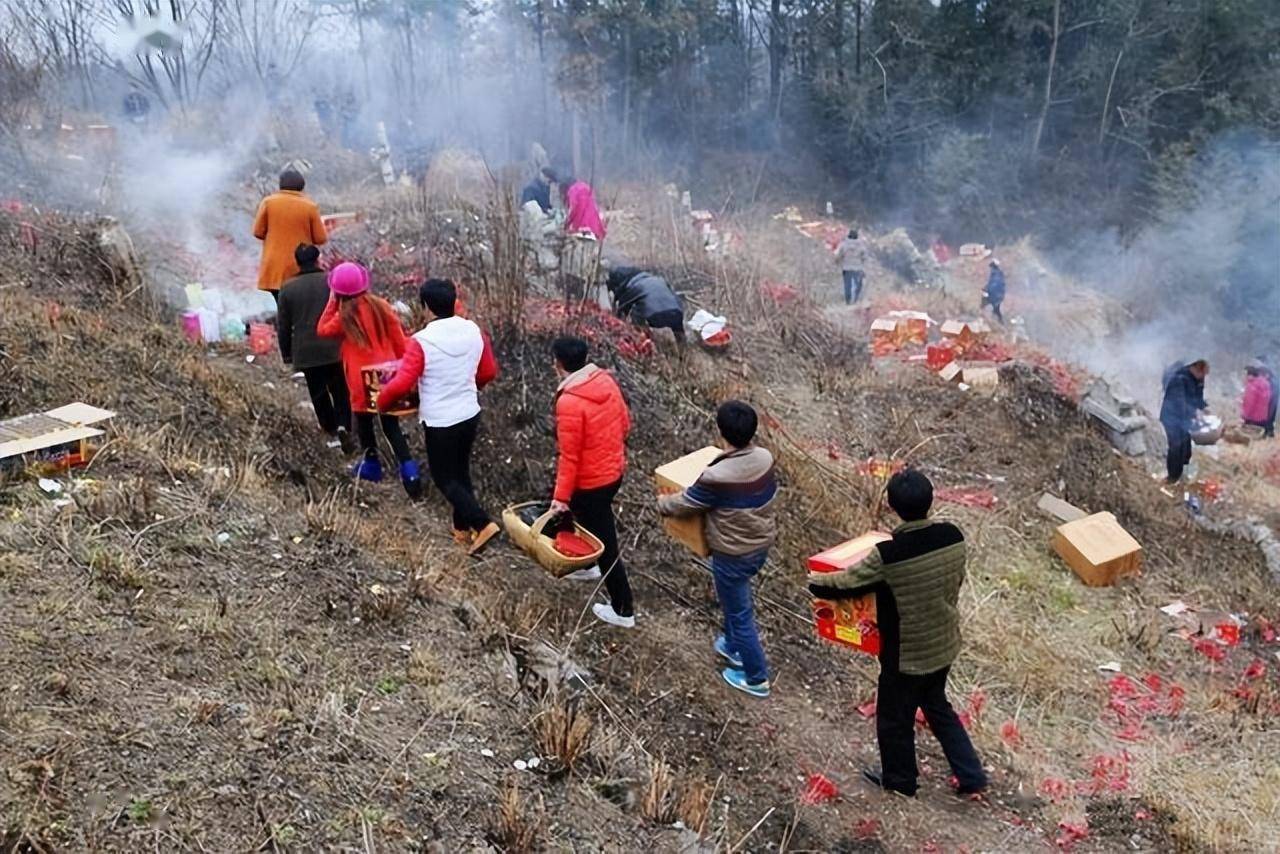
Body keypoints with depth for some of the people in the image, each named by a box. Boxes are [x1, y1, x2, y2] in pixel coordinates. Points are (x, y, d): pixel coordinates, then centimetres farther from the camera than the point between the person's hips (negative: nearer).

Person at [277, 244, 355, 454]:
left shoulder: (288, 288, -2)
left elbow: (283, 325, 2)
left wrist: (286, 353, 13)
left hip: (306, 351, 1)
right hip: (334, 348, 0)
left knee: (318, 391, 16)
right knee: (340, 389, 9)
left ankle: (330, 426, 27)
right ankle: (343, 426, -8)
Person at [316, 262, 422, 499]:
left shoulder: (344, 316, -13)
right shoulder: (381, 306, -2)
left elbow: (322, 330, 7)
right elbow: (399, 340, 3)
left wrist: (332, 301, 4)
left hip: (362, 380, -3)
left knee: (364, 422, 18)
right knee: (391, 425, 7)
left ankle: (372, 465, 30)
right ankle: (410, 471, -5)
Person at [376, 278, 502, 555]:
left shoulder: (421, 341, -21)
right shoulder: (474, 332, -4)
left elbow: (402, 384, -22)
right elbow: (489, 372, 7)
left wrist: (381, 401, -2)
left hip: (440, 421, -6)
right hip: (470, 414, 6)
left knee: (444, 477, 9)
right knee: (461, 471, 22)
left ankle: (482, 525, -3)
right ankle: (463, 528, 32)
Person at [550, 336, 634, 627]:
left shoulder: (569, 401, -27)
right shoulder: (606, 380, -5)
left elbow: (569, 456, -23)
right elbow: (624, 423, 7)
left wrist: (561, 495, -14)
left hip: (591, 482, -8)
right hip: (615, 471, 8)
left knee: (605, 544, 5)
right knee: (587, 519, 32)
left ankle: (623, 610, 16)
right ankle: (586, 566, 56)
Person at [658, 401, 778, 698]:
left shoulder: (717, 477, -32)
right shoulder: (765, 458, -11)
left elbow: (685, 503, -14)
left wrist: (662, 503, 7)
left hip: (733, 555, -7)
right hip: (762, 545, 7)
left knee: (739, 613, 12)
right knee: (734, 599, 31)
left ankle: (757, 679, 26)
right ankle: (734, 646, 51)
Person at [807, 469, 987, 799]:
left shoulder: (887, 556, -31)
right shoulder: (953, 536, -15)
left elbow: (847, 583, -17)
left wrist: (815, 582, 3)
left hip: (907, 655, -6)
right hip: (944, 644, 6)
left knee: (895, 717, 20)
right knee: (936, 705, 30)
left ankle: (899, 780, 43)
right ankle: (971, 775, 37)